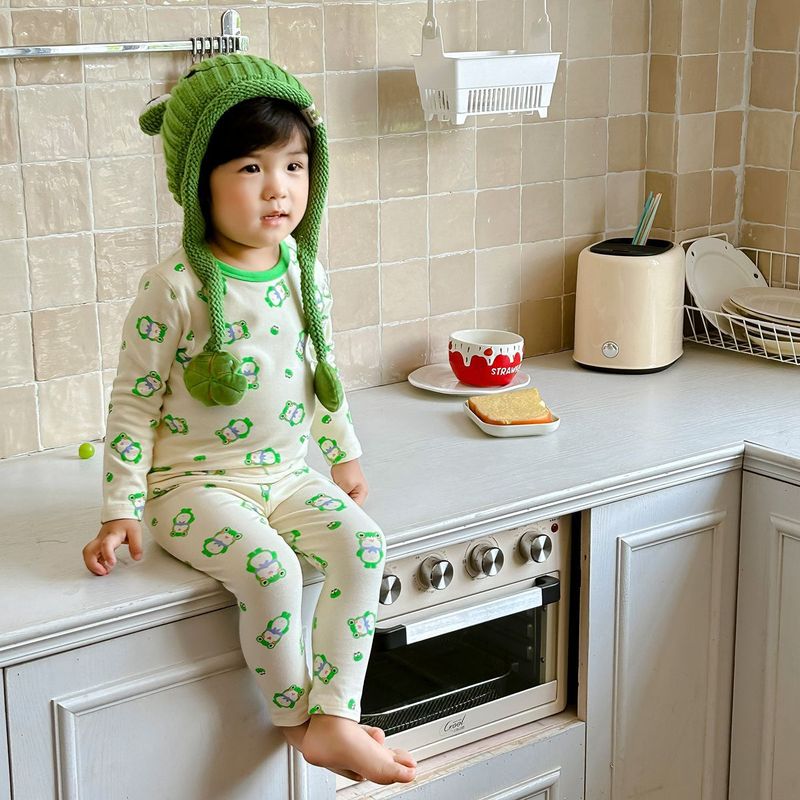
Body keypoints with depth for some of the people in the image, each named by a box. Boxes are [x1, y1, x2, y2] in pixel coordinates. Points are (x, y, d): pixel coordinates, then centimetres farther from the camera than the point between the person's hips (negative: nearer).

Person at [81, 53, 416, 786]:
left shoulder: (304, 271, 3)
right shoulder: (174, 288, -14)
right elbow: (133, 403, -8)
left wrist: (344, 454, 20)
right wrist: (120, 510, -8)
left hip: (287, 474, 5)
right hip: (195, 483, -5)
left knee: (362, 545, -20)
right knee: (272, 569, -29)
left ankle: (332, 720, -17)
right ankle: (296, 719, -5)